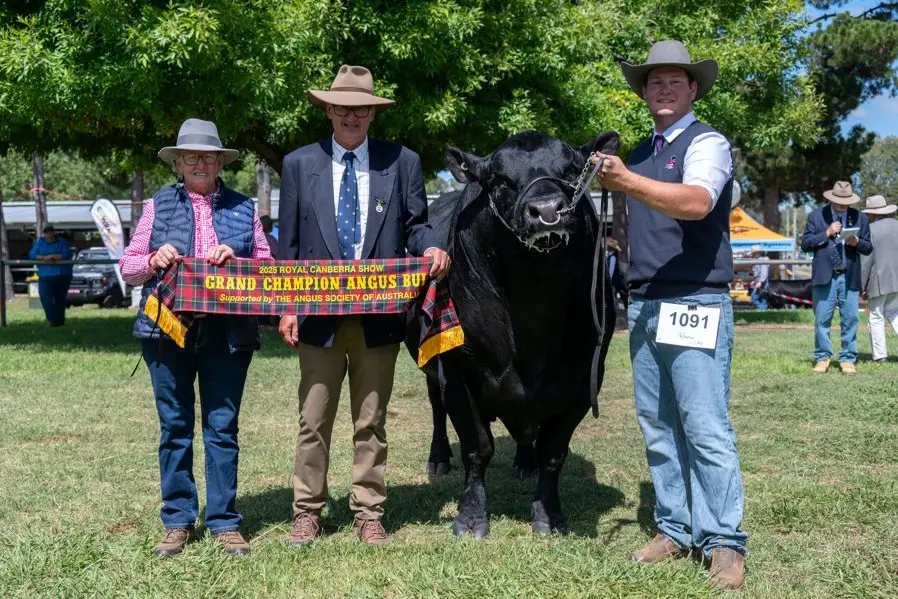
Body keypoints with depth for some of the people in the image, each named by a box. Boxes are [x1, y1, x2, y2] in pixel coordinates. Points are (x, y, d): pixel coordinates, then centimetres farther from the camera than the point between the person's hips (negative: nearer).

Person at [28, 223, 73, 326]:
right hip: (45, 276, 1)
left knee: (60, 299, 5)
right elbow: (32, 255, 2)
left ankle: (60, 320, 14)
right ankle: (51, 319, -12)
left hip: (62, 275, -1)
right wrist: (43, 258, -15)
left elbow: (67, 255, -12)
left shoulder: (62, 242, 3)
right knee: (45, 298, -13)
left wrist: (52, 256, -19)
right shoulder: (39, 242, 11)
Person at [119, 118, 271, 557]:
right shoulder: (158, 206, 10)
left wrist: (235, 259, -11)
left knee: (223, 427, 2)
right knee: (175, 426, 5)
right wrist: (154, 260, -12)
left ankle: (225, 522, 10)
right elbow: (128, 268, 8)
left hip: (227, 331, 0)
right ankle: (178, 521, 15)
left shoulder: (243, 208, 11)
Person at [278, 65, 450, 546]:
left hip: (380, 314, 0)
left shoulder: (402, 162, 6)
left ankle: (369, 515, 19)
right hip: (318, 313, 0)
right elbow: (288, 241, 6)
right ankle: (306, 512, 17)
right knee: (313, 421, 5)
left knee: (371, 422, 9)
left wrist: (431, 249, -16)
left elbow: (415, 224, 8)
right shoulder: (299, 164, 7)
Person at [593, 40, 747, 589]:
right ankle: (676, 530, 17)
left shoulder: (707, 143, -5)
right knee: (658, 427, 9)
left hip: (696, 304, -7)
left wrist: (625, 181, -34)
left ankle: (724, 543, -2)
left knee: (706, 428, -9)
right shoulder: (640, 155, 18)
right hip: (645, 305, 8)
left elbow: (695, 202, -25)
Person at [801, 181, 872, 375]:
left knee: (850, 319, 1)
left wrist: (857, 242, -12)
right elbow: (805, 244, 0)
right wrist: (827, 233, -11)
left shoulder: (859, 218, 8)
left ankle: (847, 360, 10)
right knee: (822, 320, 2)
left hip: (850, 277, 1)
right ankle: (822, 358, 12)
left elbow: (868, 248, 9)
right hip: (824, 277, -1)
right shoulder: (816, 216, 4)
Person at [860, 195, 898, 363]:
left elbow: (865, 260, -12)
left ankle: (880, 355, 3)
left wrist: (860, 285, -6)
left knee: (877, 317, 4)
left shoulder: (870, 230, -11)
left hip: (879, 281, -5)